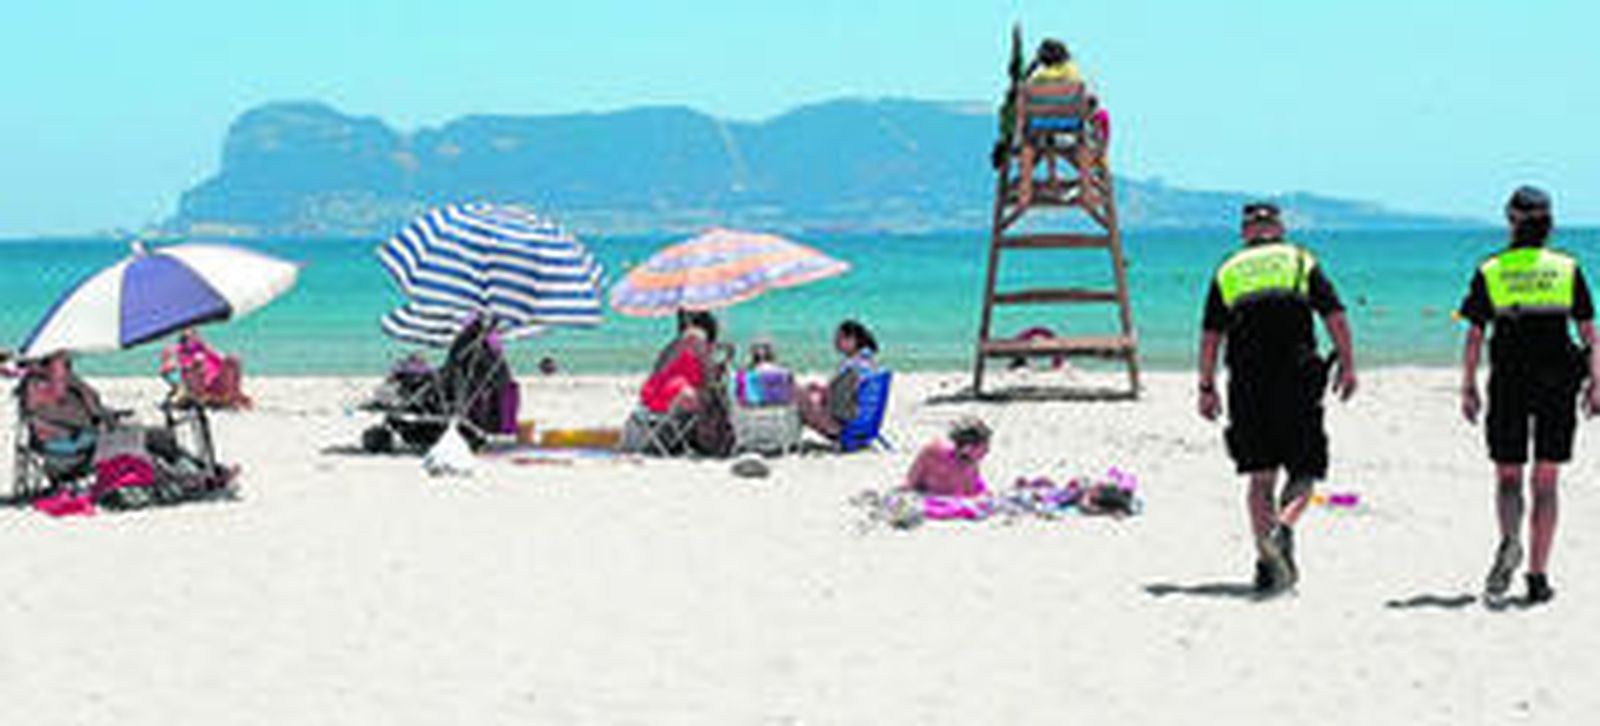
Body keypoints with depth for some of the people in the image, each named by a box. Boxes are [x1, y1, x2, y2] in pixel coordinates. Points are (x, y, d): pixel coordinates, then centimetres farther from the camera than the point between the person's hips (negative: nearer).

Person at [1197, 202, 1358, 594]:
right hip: (1297, 380, -2)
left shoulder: (1227, 272, 12)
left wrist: (1207, 388, 13)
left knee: (1260, 477, 8)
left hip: (1246, 385, 2)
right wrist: (1348, 367, 3)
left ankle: (1267, 563, 2)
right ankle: (1283, 529, -23)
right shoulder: (1302, 261, 9)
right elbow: (1336, 318, -1)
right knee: (1303, 471, 5)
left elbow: (1210, 338, 8)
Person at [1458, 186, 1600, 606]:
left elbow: (1474, 337, 0)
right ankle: (1538, 578, 6)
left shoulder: (1490, 272, 1)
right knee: (1545, 482, 7)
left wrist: (1468, 388, 6)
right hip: (1558, 383, 1)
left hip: (1508, 383, -1)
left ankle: (1510, 541, -22)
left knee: (1508, 476, 8)